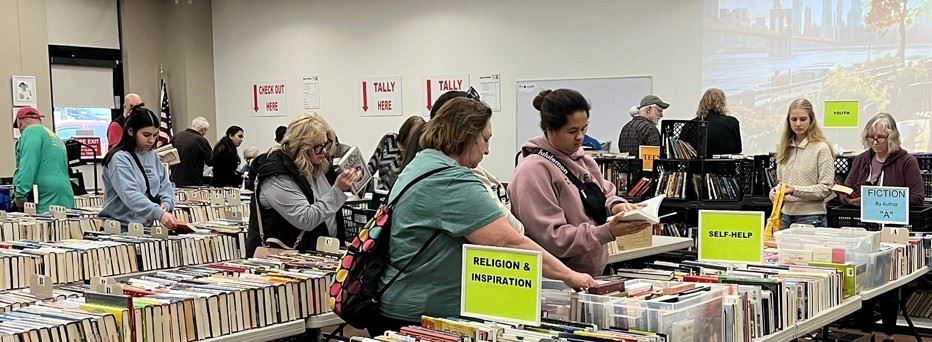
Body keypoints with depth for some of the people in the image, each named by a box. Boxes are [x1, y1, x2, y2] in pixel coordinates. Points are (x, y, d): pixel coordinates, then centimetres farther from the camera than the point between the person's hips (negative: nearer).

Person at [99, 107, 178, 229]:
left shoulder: (153, 156, 13)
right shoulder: (119, 159, -9)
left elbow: (165, 186, 13)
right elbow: (130, 195, -21)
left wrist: (166, 204, -9)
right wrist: (159, 214, -33)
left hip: (147, 226, 5)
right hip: (121, 227, -5)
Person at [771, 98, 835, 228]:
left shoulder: (821, 148, -9)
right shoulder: (784, 148, 9)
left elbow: (826, 189, -11)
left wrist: (795, 190, -20)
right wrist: (774, 193, -4)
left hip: (811, 217, -5)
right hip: (786, 215, 5)